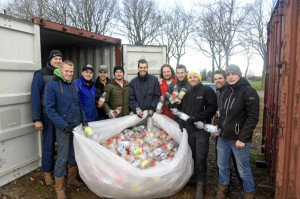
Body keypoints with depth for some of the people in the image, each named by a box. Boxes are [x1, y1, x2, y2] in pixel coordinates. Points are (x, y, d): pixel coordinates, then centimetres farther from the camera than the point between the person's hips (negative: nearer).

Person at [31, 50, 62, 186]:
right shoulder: (41, 75, -6)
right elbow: (35, 97, -9)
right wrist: (37, 119, -12)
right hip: (48, 116, -4)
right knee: (49, 144, 5)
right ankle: (47, 172, 22)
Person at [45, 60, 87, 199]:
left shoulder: (74, 85, 9)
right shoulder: (51, 86, -9)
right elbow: (50, 109, -13)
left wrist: (83, 118, 3)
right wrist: (64, 125, -19)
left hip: (77, 125, 6)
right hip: (63, 128, -6)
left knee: (74, 154, 17)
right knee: (62, 158, 1)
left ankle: (72, 179, 36)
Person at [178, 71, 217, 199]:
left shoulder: (207, 90, -2)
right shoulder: (187, 93, 17)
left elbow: (212, 108, -11)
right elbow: (183, 109, 22)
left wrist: (196, 117, -16)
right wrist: (181, 125, 10)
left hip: (202, 129, -5)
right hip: (189, 129, 5)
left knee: (200, 157, -6)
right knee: (193, 156, 9)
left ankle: (200, 186, 7)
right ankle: (194, 178, 24)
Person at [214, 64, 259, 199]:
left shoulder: (248, 92, -10)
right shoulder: (226, 92, 12)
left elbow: (253, 118, -15)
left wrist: (242, 138, -18)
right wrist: (219, 128, 10)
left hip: (239, 139, -6)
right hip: (223, 138, 7)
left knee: (243, 170, 6)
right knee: (222, 166, 18)